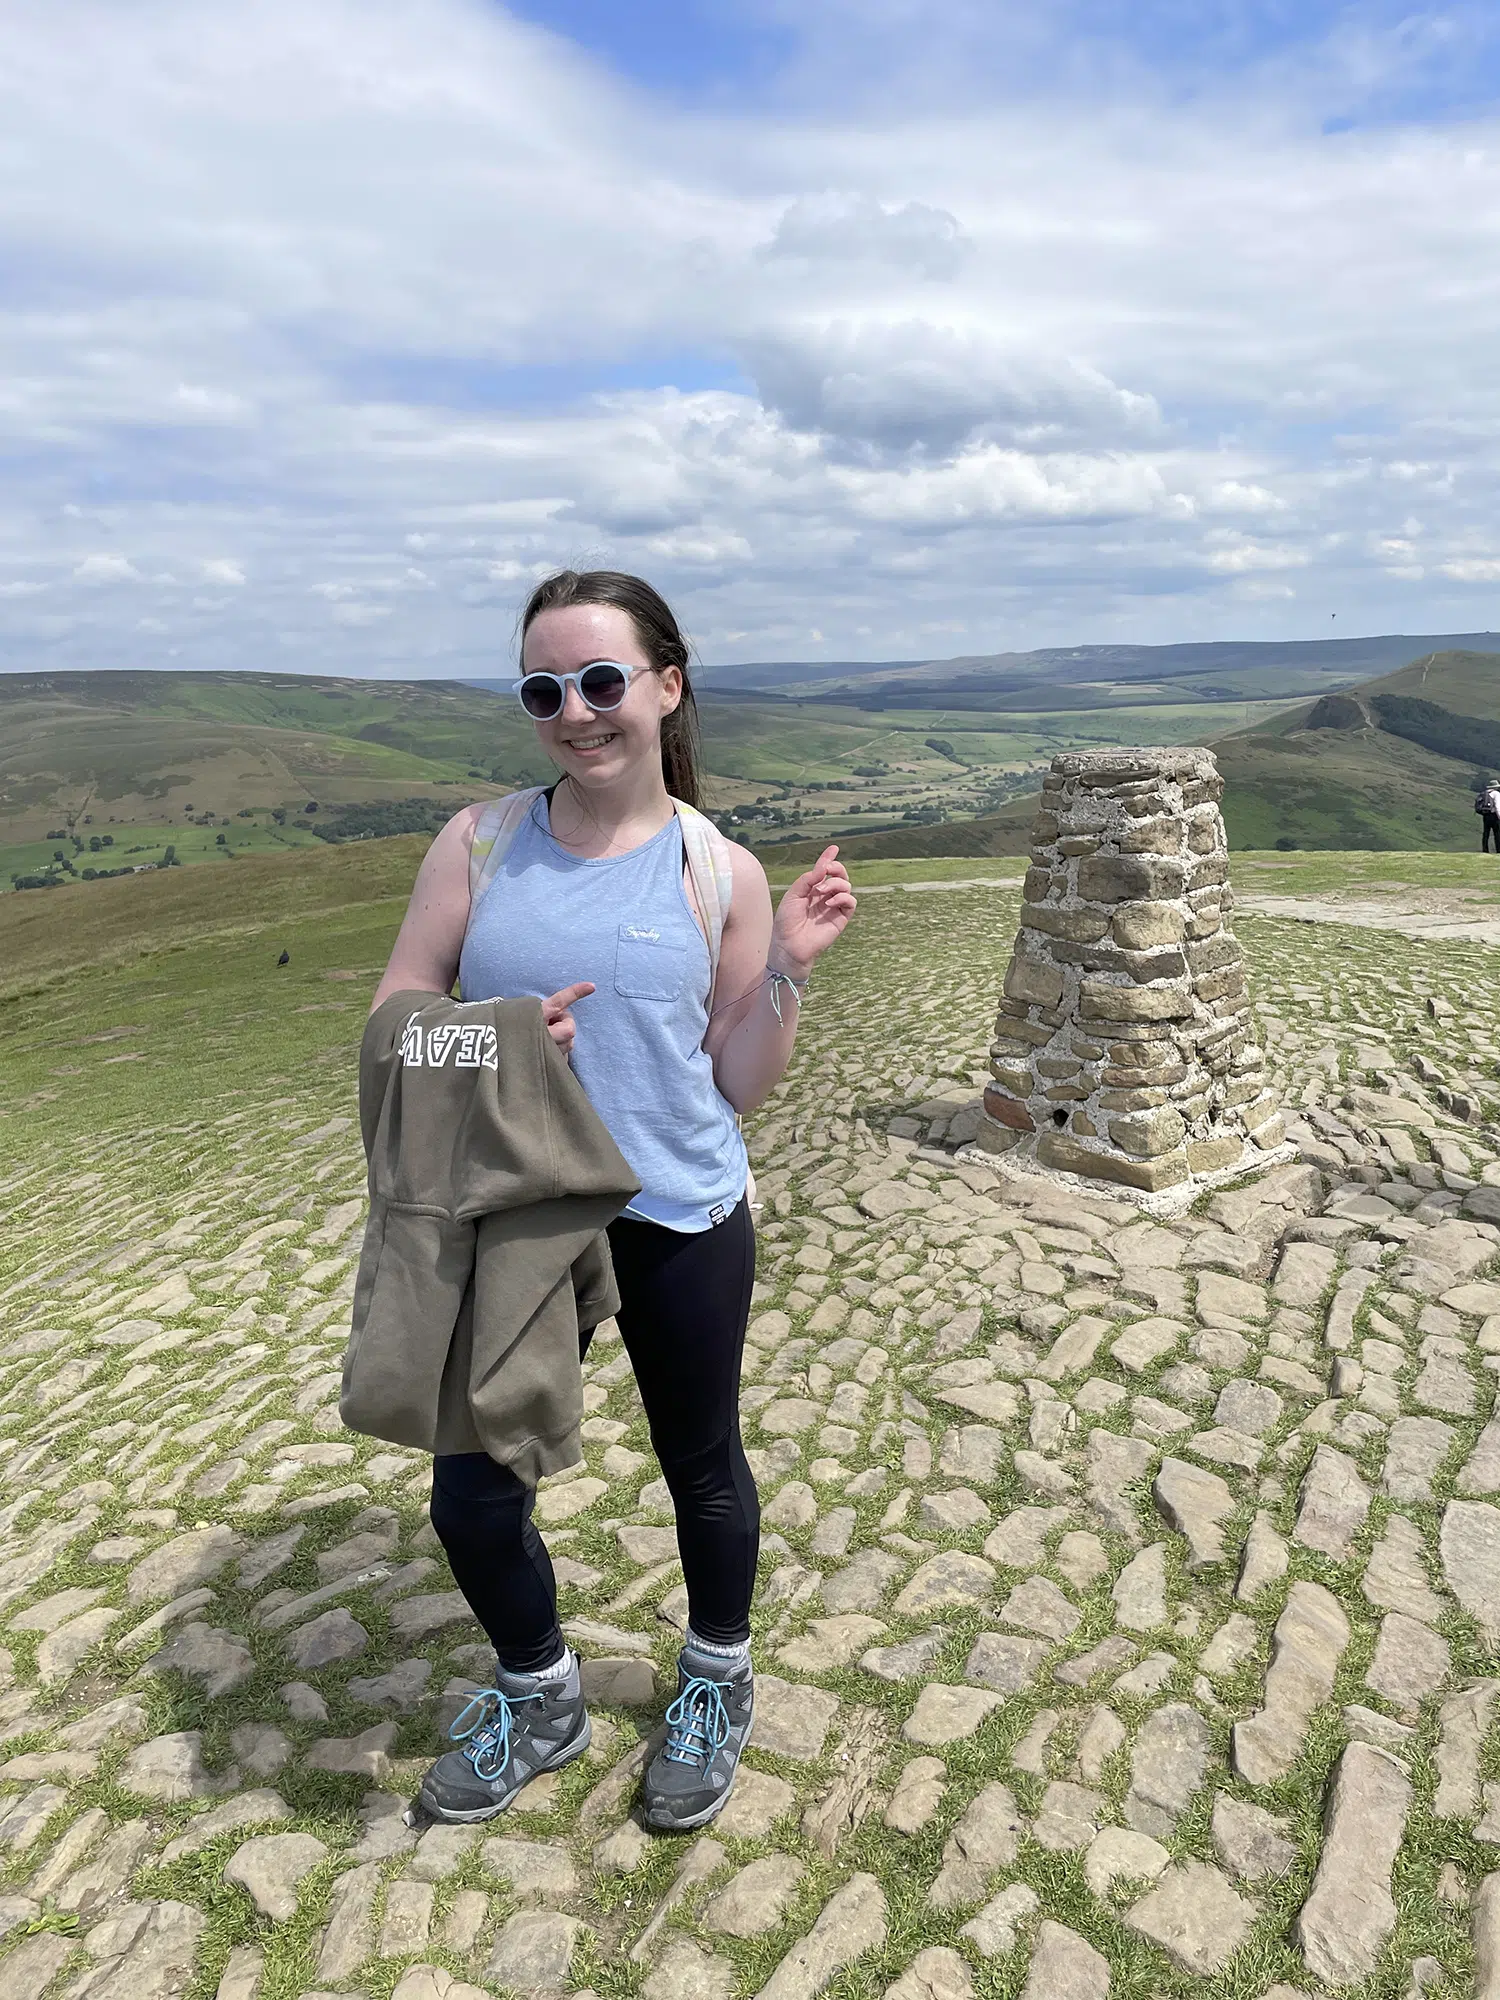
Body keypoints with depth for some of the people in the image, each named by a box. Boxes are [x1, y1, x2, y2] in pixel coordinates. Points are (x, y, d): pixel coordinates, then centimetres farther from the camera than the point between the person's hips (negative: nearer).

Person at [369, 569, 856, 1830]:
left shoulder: (719, 872, -7)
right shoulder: (479, 843, -3)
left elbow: (740, 1086, -3)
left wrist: (790, 967, -15)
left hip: (683, 1226, -1)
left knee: (701, 1464, 17)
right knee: (471, 1494, 10)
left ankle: (715, 1687, 48)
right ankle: (539, 1700, 42)